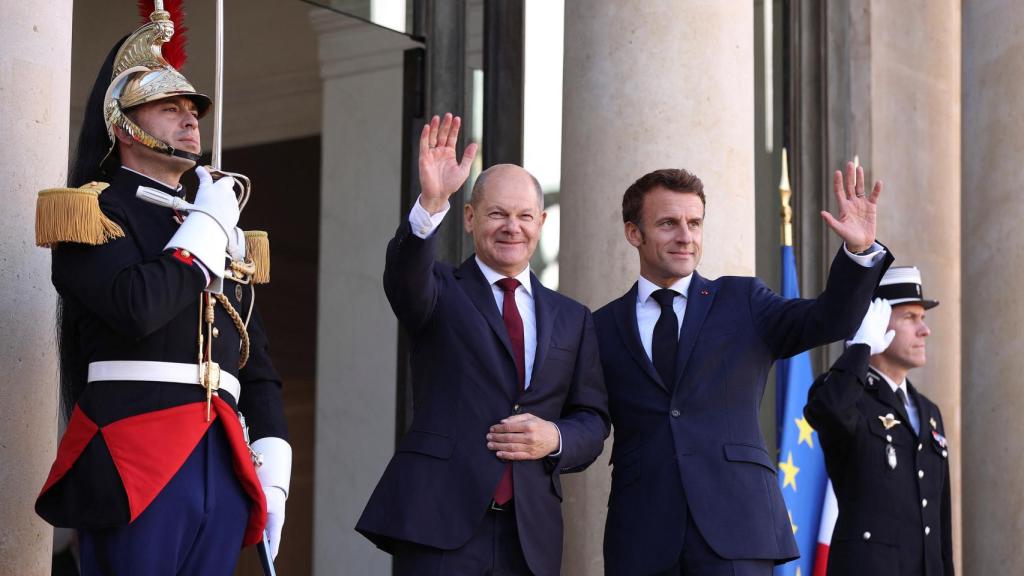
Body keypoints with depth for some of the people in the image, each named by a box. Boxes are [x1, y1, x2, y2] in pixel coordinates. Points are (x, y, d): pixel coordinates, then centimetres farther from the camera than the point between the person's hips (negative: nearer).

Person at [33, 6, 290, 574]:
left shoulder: (222, 227, 23)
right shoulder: (94, 212, 2)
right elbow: (138, 308, -17)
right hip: (135, 463, -6)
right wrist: (207, 226, -4)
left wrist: (273, 467, 10)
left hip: (222, 463, 6)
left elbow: (257, 363, 21)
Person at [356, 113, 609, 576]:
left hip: (530, 533, 3)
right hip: (438, 521, -3)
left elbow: (593, 421, 14)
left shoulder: (571, 319, 16)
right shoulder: (440, 292, 7)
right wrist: (431, 203, -34)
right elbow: (405, 277, -17)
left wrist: (555, 438, -8)